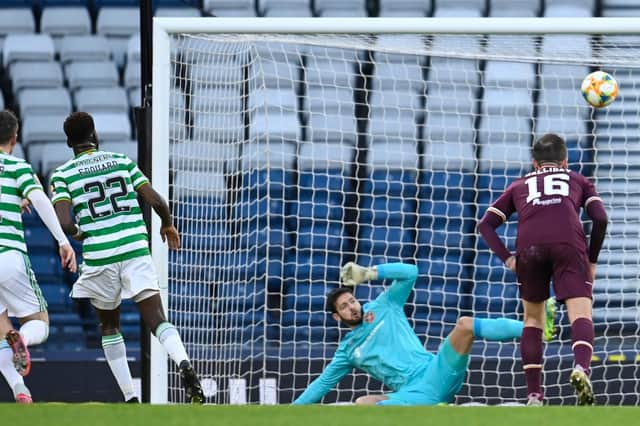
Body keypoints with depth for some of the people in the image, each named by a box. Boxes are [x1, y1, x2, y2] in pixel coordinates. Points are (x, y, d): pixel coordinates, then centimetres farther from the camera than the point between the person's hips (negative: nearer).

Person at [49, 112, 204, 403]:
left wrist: (77, 234, 12)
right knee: (157, 320, -5)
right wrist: (167, 225, 24)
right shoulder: (122, 161, 10)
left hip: (99, 257, 0)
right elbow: (156, 201, 4)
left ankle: (130, 399, 13)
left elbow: (64, 223, -10)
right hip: (136, 251, 0)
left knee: (109, 326, 19)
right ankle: (183, 363, -35)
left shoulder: (62, 175, 4)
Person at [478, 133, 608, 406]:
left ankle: (534, 394, 11)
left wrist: (507, 258, 16)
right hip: (569, 243, -2)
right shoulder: (578, 181, 31)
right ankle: (581, 367, -39)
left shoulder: (519, 186, 35)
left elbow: (486, 224, 23)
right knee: (581, 314, -8)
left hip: (529, 248, 2)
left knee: (532, 317, 18)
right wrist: (592, 261, 21)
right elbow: (600, 219, 14)